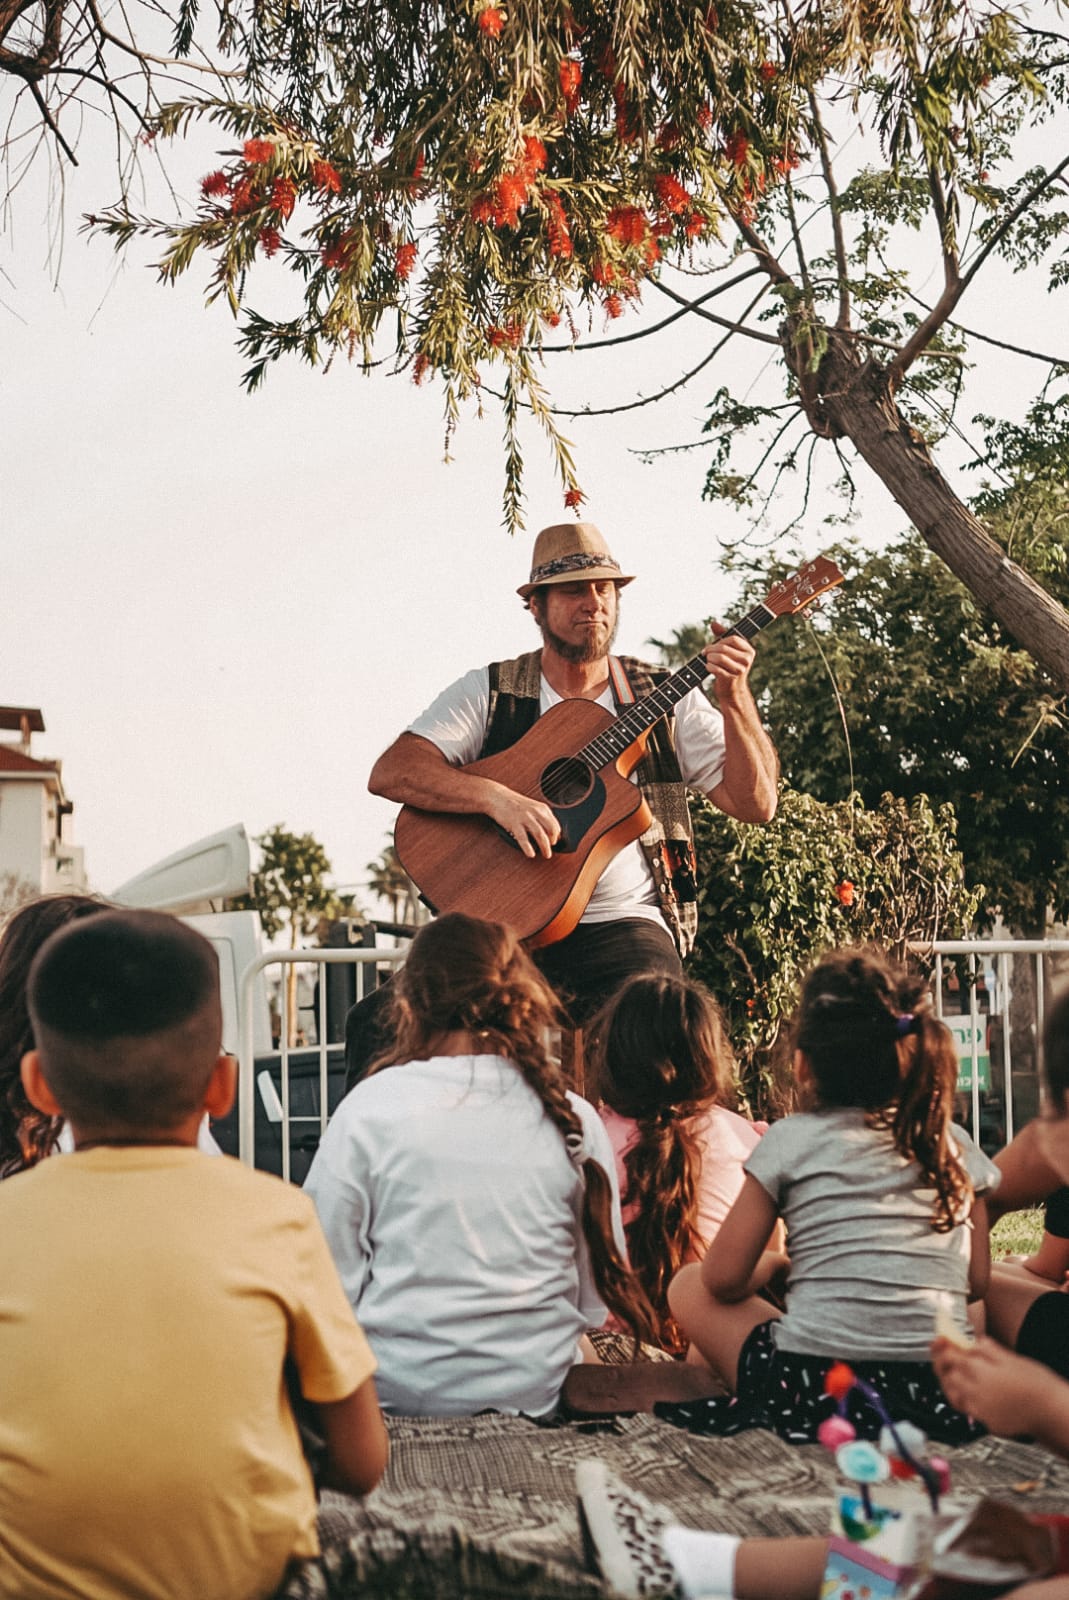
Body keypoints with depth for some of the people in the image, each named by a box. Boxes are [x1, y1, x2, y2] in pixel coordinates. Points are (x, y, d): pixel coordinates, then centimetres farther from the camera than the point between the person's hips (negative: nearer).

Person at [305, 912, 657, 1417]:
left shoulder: (369, 1107, -8)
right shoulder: (574, 1119, -2)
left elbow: (331, 1277, -4)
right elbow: (595, 1301, 5)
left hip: (396, 1391, -2)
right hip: (532, 1393, 3)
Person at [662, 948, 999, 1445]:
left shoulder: (790, 1140, -2)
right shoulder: (953, 1145, 7)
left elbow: (723, 1278, 1)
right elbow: (977, 1282, 11)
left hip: (811, 1385, -3)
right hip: (943, 1394, 3)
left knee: (689, 1286, 20)